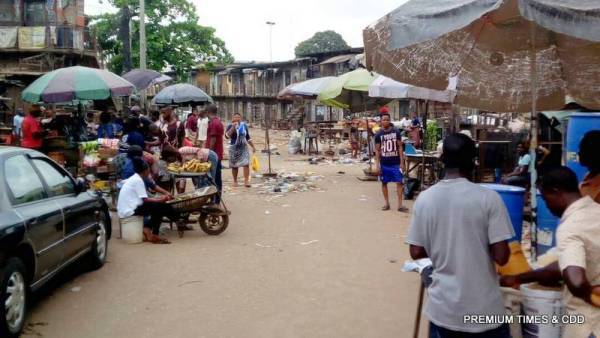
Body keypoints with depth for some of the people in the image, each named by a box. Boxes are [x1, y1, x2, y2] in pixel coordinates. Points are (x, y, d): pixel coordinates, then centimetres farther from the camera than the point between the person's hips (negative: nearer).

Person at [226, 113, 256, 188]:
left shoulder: (244, 125, 6)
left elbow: (248, 137, 16)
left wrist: (253, 146, 16)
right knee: (234, 165, 7)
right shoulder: (230, 126, -6)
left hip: (244, 147, 2)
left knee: (246, 164, -11)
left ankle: (246, 181, -12)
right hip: (234, 148, -2)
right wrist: (233, 127, -27)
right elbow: (227, 136, -23)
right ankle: (235, 181, 21)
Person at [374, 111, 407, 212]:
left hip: (396, 163, -1)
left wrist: (402, 162, -4)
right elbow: (377, 150, 2)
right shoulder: (379, 134, 0)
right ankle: (387, 203, 20)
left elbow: (400, 147, 1)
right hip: (384, 164, 1)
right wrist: (377, 164, -5)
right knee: (384, 183, 8)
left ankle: (400, 205, 0)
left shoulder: (396, 132, -1)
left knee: (399, 183, -3)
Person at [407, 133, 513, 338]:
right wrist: (484, 249, 6)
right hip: (483, 309, -2)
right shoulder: (488, 198, -14)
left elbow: (416, 253, 0)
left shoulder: (424, 199, -5)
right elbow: (501, 257, -14)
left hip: (442, 309, 3)